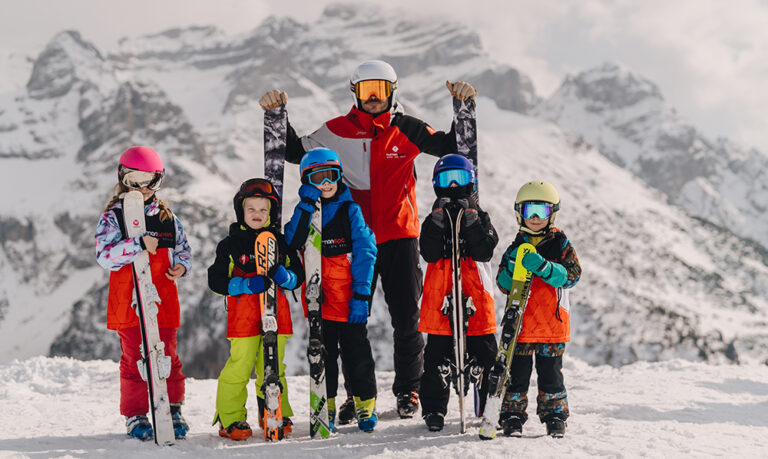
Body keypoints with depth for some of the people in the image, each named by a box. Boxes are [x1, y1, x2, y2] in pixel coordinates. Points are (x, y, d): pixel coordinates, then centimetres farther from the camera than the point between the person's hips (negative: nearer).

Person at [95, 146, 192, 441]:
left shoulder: (167, 218, 10)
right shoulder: (113, 218, -1)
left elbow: (183, 247, 19)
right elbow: (105, 255, -14)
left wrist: (181, 266, -3)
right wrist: (139, 244, -25)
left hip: (163, 302, 3)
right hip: (128, 303, -2)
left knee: (168, 356, 5)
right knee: (134, 358, 1)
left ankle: (172, 410, 17)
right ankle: (135, 415, 11)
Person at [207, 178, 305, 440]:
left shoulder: (280, 241, 13)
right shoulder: (231, 244, 3)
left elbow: (299, 276, 15)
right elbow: (216, 280, -1)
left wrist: (285, 277, -9)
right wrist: (247, 284, -15)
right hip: (243, 317, -3)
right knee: (239, 367, -8)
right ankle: (230, 419, 2)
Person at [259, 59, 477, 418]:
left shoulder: (406, 130, 2)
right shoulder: (337, 131, 4)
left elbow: (453, 146, 4)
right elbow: (295, 151, 11)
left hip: (399, 237, 0)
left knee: (406, 317, 4)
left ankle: (409, 389, 18)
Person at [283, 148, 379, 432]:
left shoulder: (350, 210, 0)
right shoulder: (305, 211, 7)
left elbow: (365, 252, -4)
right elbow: (293, 244, -10)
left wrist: (361, 295, -12)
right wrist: (306, 205, -16)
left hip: (348, 295, -2)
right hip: (317, 296, 2)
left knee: (356, 350, 2)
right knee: (322, 351, 9)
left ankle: (365, 405, 14)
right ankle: (325, 406, 19)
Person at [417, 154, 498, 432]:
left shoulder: (479, 216, 9)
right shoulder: (435, 219, 9)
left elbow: (484, 251, -7)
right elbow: (430, 253, -8)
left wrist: (471, 221, -15)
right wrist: (438, 221, -17)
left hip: (475, 298, 0)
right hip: (440, 298, 0)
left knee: (483, 356, 4)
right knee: (438, 358, 0)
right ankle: (433, 411, 7)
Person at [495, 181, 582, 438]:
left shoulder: (561, 245, 3)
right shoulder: (516, 247, 9)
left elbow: (572, 276, -11)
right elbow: (503, 285, 6)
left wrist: (543, 267, -25)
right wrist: (511, 267, -15)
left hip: (553, 324, -1)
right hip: (521, 322, 1)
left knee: (550, 372, 2)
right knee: (517, 371, 2)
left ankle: (555, 416, 14)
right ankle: (513, 416, 11)